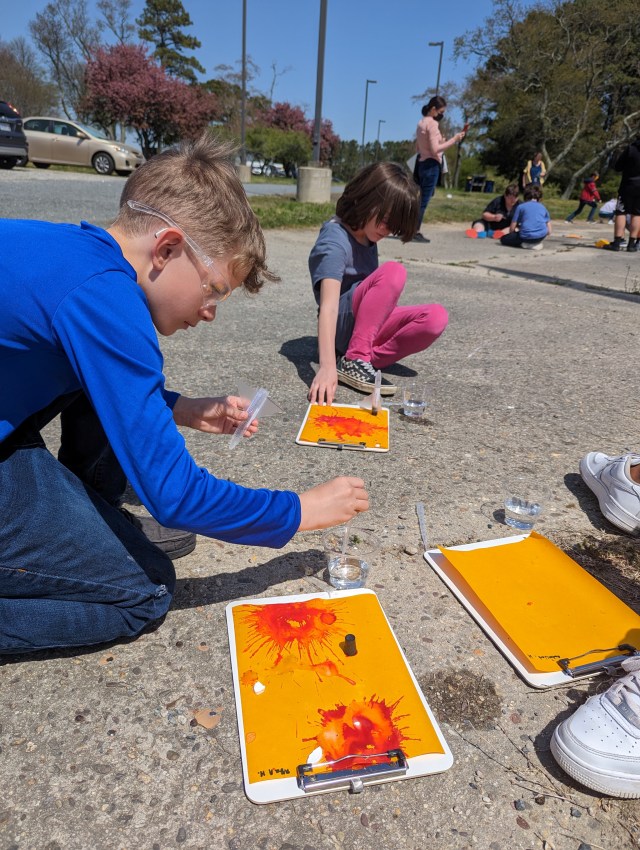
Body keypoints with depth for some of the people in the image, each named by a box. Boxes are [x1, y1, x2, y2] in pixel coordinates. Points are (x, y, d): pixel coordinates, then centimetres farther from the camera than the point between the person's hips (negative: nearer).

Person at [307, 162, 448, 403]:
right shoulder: (334, 242, -20)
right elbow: (328, 306, -34)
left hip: (369, 324, 7)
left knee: (436, 317, -19)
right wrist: (327, 366, -45)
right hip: (342, 326, -7)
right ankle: (353, 358, -28)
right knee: (394, 271, -30)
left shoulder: (367, 234, 6)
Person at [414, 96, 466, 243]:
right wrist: (453, 140, -13)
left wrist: (440, 140, 17)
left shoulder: (422, 122, 14)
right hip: (431, 165, -9)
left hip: (421, 163, 9)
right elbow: (435, 149, -19)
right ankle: (415, 232, -7)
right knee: (424, 200, -7)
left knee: (420, 199, 11)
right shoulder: (432, 123, -13)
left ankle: (412, 230, 11)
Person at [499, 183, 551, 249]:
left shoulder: (521, 206, 11)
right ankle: (537, 243, 10)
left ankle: (525, 244, -5)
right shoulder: (543, 207, 19)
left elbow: (512, 228, 7)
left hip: (526, 236, -4)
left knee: (503, 239, 17)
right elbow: (549, 231, 15)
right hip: (541, 236, 4)